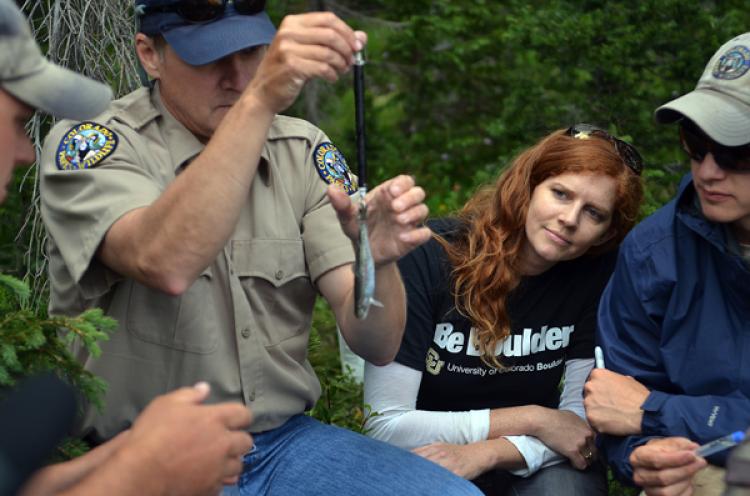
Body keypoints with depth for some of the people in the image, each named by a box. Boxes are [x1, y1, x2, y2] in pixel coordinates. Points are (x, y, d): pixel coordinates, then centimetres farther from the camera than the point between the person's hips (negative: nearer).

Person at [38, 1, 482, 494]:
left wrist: (377, 260, -26)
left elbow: (376, 344, -5)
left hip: (288, 441, 3)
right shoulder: (93, 144, -9)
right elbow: (164, 265, -32)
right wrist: (259, 100, -38)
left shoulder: (303, 151, 2)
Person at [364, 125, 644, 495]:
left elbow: (584, 415, -7)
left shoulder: (597, 273, -10)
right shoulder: (428, 258, -18)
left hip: (529, 463, 1)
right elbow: (386, 425, -19)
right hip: (425, 465, -1)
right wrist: (531, 419, -20)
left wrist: (487, 454, -25)